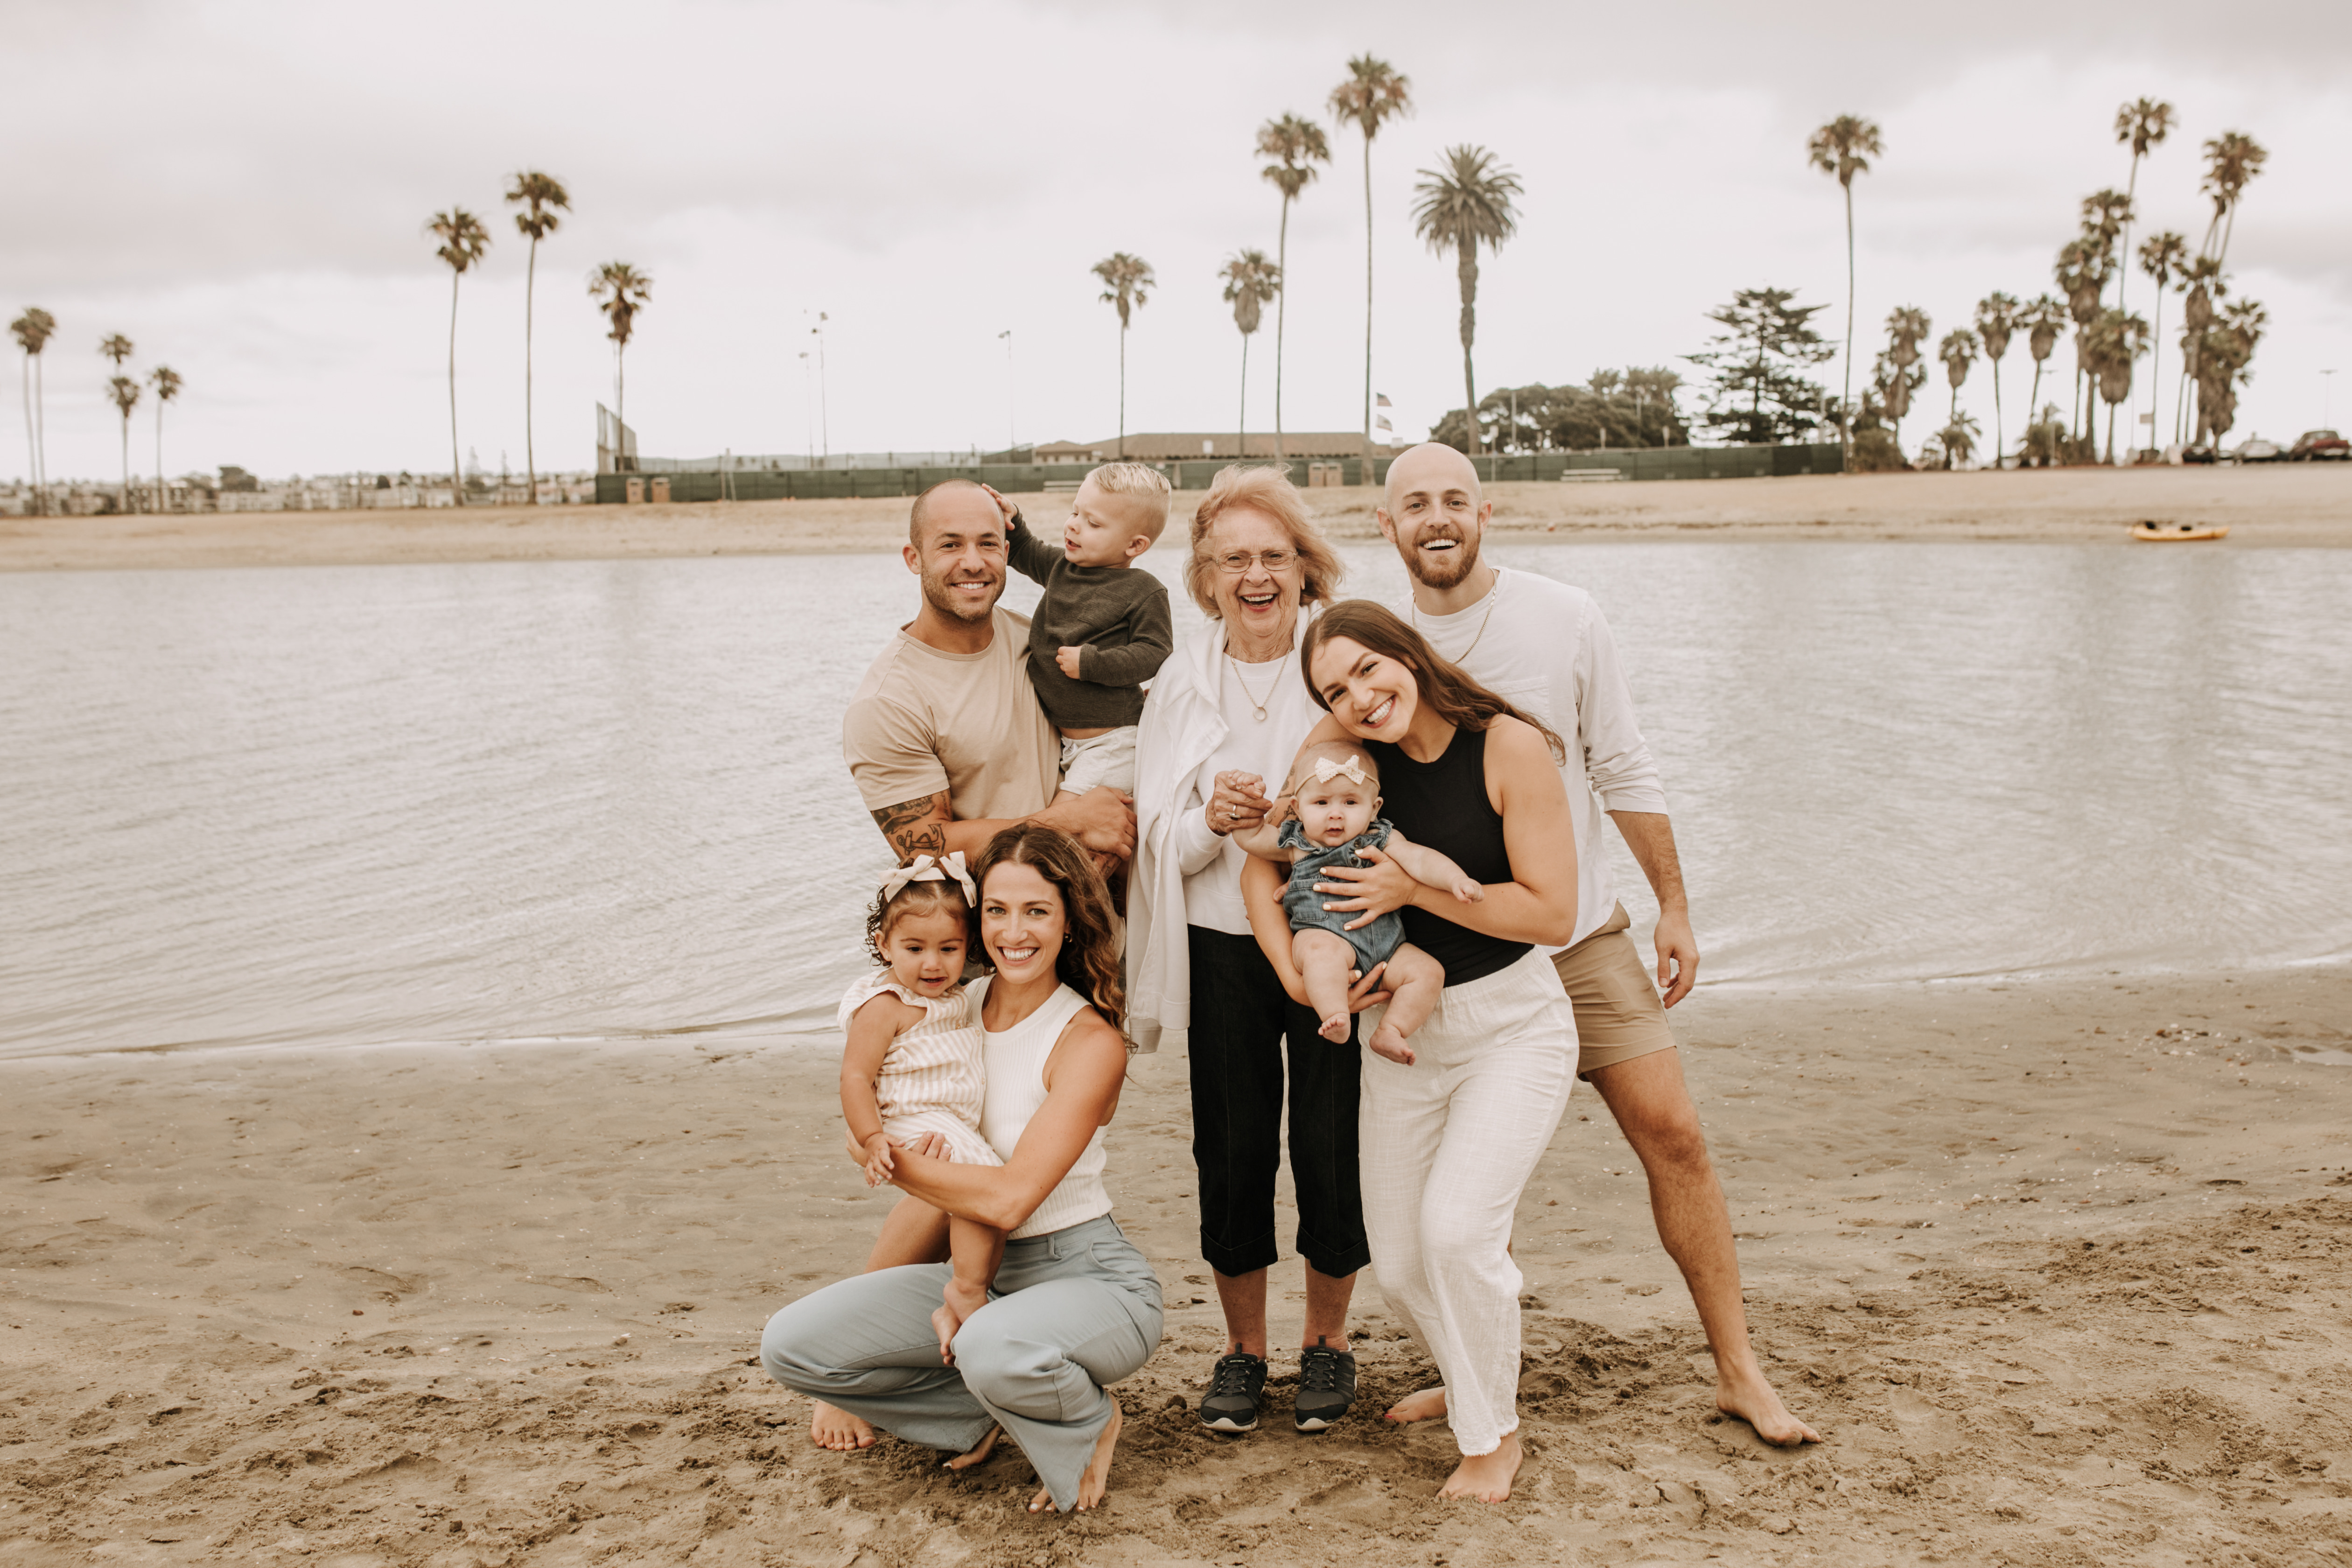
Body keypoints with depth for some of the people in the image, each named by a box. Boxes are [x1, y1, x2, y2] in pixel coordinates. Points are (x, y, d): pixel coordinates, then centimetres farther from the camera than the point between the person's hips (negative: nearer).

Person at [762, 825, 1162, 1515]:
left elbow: (1009, 1198, -25)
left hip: (1091, 1276, -6)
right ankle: (983, 1412, 11)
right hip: (982, 1275, 6)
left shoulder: (1090, 1042, -17)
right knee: (790, 1345, -8)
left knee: (996, 1352, -39)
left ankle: (1089, 1423, -3)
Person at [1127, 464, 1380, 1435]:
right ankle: (1242, 1346, 26)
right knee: (1232, 1151, 5)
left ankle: (1328, 1339, 25)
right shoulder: (1184, 682, 4)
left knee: (1330, 1147, 1)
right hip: (1223, 949, 2)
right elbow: (1160, 843, 5)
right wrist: (1212, 820, -18)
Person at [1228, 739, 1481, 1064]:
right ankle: (1336, 1020, -43)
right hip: (1321, 932, -3)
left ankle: (1390, 1032, -8)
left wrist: (1456, 879, -22)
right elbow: (1249, 836, 21)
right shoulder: (1297, 843, 12)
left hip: (1386, 944, 3)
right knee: (1322, 950, -38)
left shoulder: (1383, 840, 9)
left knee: (1429, 972, -14)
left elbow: (1419, 859, -5)